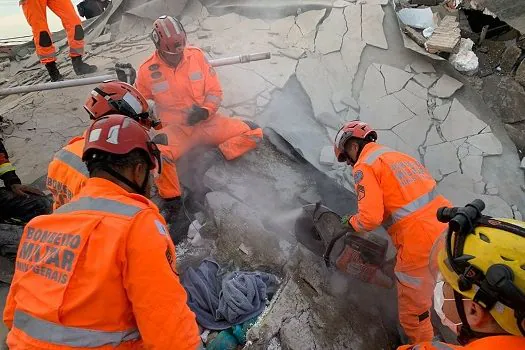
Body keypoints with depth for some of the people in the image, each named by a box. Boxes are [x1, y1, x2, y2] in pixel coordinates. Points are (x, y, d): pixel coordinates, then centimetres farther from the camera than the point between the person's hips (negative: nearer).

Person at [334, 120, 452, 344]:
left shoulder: (364, 166, -9)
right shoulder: (399, 156, 15)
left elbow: (370, 218, -19)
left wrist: (351, 222, 2)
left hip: (419, 243, -8)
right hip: (446, 231, 8)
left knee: (412, 309, 11)